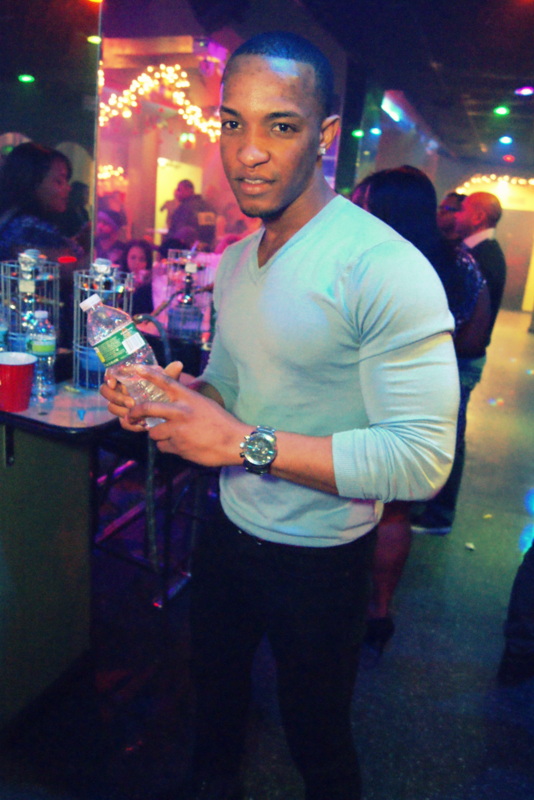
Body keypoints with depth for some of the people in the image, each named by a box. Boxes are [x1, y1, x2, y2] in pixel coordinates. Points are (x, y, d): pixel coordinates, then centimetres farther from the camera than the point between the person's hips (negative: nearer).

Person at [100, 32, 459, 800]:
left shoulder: (385, 268, -24)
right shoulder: (236, 261, 3)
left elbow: (423, 459, -28)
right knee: (214, 690, 30)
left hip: (318, 556, -7)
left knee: (317, 736, 18)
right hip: (228, 528, 8)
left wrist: (245, 441, -30)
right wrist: (170, 390, -8)